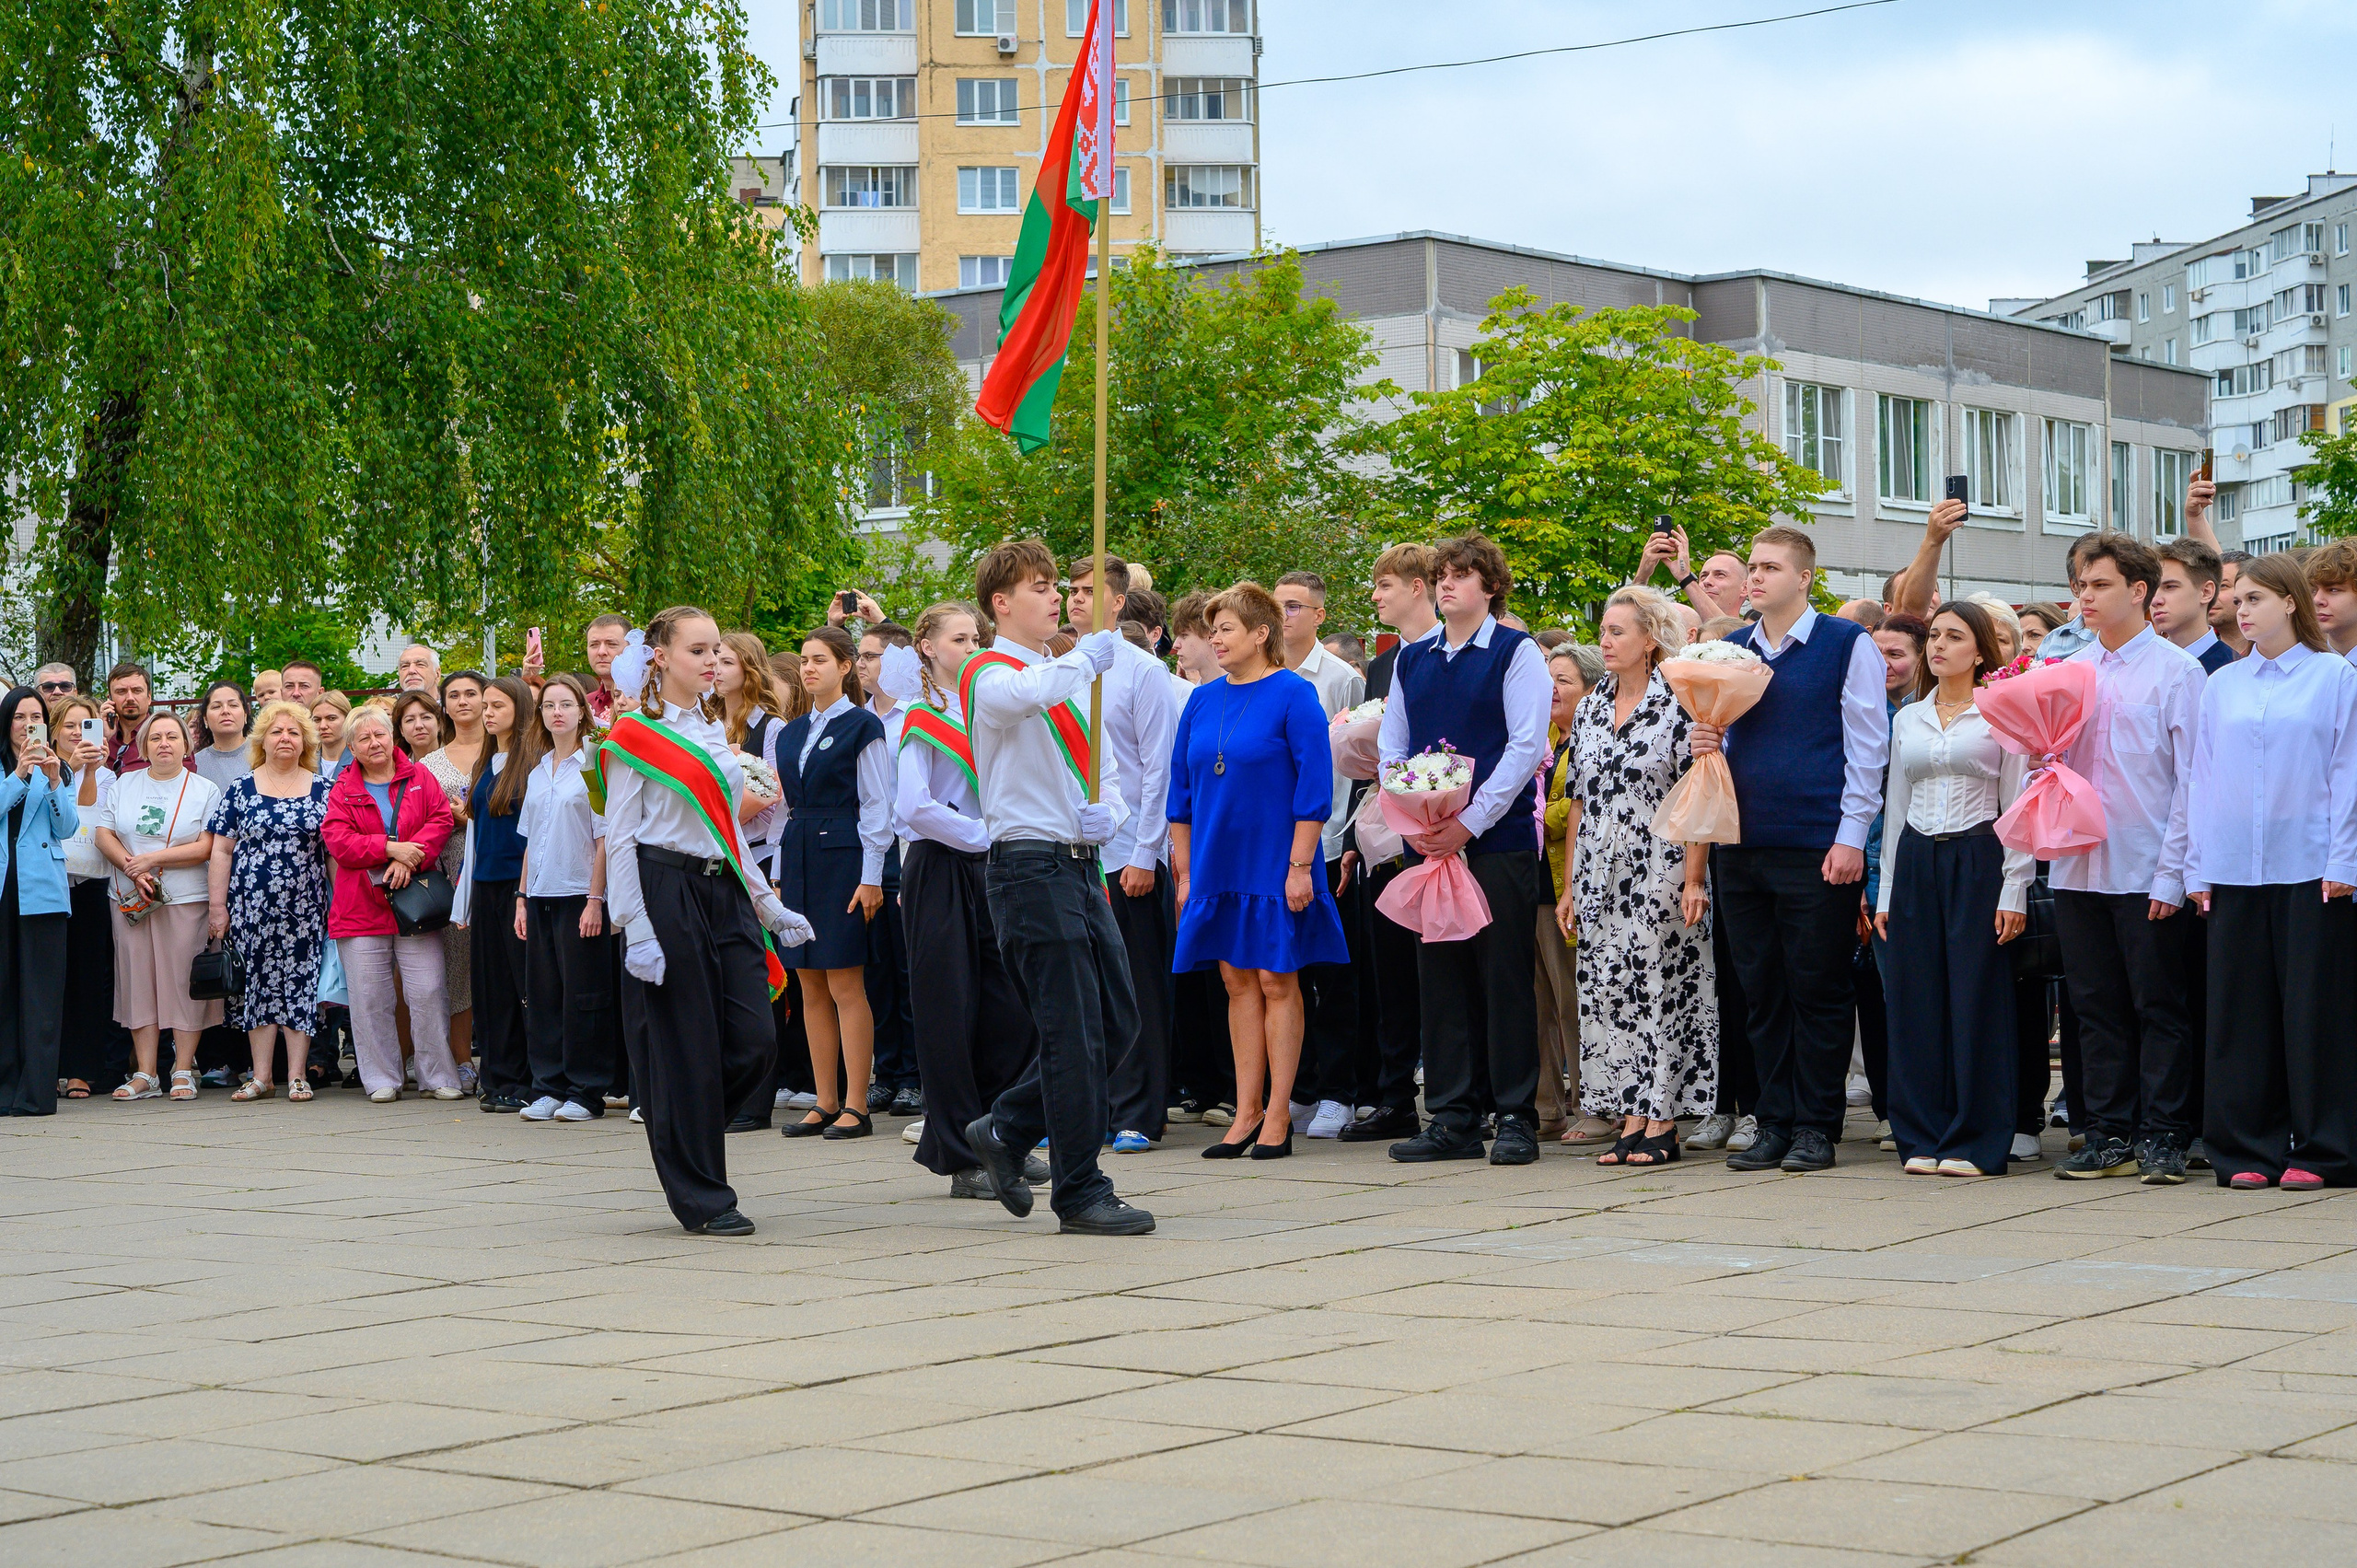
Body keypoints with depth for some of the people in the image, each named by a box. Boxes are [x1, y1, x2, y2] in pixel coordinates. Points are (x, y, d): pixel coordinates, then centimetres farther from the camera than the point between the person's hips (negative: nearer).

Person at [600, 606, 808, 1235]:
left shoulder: (715, 730, 16)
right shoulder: (635, 736, -4)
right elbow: (618, 840, -7)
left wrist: (767, 904, 18)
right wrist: (636, 931, -14)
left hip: (725, 890, 7)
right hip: (667, 893, -7)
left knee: (754, 1041, -3)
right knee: (686, 1047, -3)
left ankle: (684, 1130, 22)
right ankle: (702, 1197, 6)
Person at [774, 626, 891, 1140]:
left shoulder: (862, 726, -4)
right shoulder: (791, 734, 15)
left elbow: (876, 807, -7)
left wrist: (871, 877, -12)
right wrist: (779, 876, 14)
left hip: (842, 859, -7)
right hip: (798, 860, 7)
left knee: (845, 985, -7)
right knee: (811, 986, 6)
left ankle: (856, 1106, -4)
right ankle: (824, 1103, 10)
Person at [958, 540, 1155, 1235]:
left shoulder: (1067, 678, 19)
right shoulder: (989, 675, -7)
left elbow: (1107, 770, 19)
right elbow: (1025, 695, -34)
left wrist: (1107, 814, -2)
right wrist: (1089, 656, -21)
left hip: (1082, 864, 8)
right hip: (1031, 866, -8)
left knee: (1114, 1018, 10)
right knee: (1074, 1032, -7)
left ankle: (1006, 1131, 23)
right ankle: (1080, 1193, 0)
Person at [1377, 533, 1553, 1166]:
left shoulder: (1516, 652, -2)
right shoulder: (1411, 659, 14)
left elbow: (1526, 746, -9)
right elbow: (1390, 746, 14)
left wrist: (1469, 822, -14)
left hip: (1498, 837, -5)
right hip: (1428, 843, 5)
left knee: (1504, 976, -2)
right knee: (1440, 976, 5)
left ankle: (1516, 1118, 4)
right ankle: (1452, 1119, 10)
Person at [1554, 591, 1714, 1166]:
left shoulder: (1679, 706, -5)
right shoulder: (1589, 710, 12)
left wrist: (1692, 881, -14)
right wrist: (1570, 886, 12)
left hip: (1659, 872, -6)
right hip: (1600, 876, 6)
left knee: (1659, 987, -4)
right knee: (1605, 991, 3)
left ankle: (1662, 1123, 1)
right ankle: (1630, 1119, 9)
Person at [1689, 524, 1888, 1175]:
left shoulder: (1848, 646, -1)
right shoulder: (1728, 650, 14)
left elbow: (1867, 747, -4)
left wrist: (1851, 836, -10)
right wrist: (1707, 745, 0)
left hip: (1817, 847, -5)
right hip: (1742, 846, 5)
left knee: (1818, 990, 0)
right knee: (1760, 990, 8)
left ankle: (1815, 1128, 7)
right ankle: (1773, 1122, 15)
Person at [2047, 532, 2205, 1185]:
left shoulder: (2175, 670, -4)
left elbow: (2190, 780, -7)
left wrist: (2172, 874, -12)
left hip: (2148, 871, -5)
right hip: (2078, 867, 5)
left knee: (2159, 1008, 1)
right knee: (2097, 1008, 8)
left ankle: (2161, 1139, 7)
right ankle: (2108, 1136, 15)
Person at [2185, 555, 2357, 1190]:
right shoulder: (2221, 686, 12)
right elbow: (2202, 778, 12)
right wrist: (2198, 867, 6)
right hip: (2234, 870, 4)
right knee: (2241, 1010, 4)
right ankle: (2249, 1149, 10)